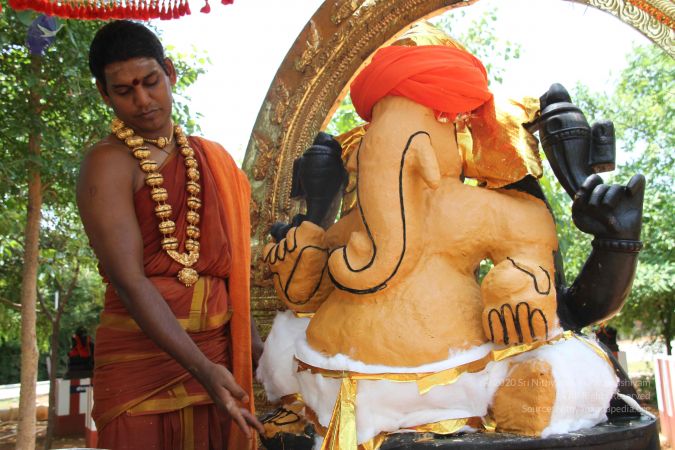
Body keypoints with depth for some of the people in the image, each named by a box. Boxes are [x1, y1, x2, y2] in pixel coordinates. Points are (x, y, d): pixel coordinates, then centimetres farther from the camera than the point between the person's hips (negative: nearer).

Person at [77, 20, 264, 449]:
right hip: (143, 350, -5)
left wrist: (251, 340, 4)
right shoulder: (108, 163, -8)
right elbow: (128, 280, -18)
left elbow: (227, 264, 10)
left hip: (220, 347, 5)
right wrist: (203, 369, -23)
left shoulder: (209, 157, 9)